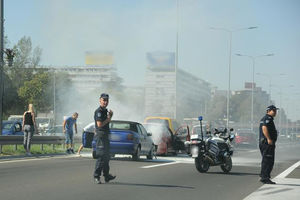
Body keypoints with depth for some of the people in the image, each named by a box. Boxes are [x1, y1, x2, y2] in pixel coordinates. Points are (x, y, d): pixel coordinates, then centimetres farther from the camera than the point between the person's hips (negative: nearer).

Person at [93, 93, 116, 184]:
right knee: (101, 156, -12)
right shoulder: (98, 111, -14)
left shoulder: (105, 111, 17)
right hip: (100, 135, -10)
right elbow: (99, 124, -23)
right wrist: (108, 119, -10)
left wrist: (110, 116, 10)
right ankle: (96, 176, -10)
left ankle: (107, 176, 26)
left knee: (107, 156, 16)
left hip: (106, 136, 10)